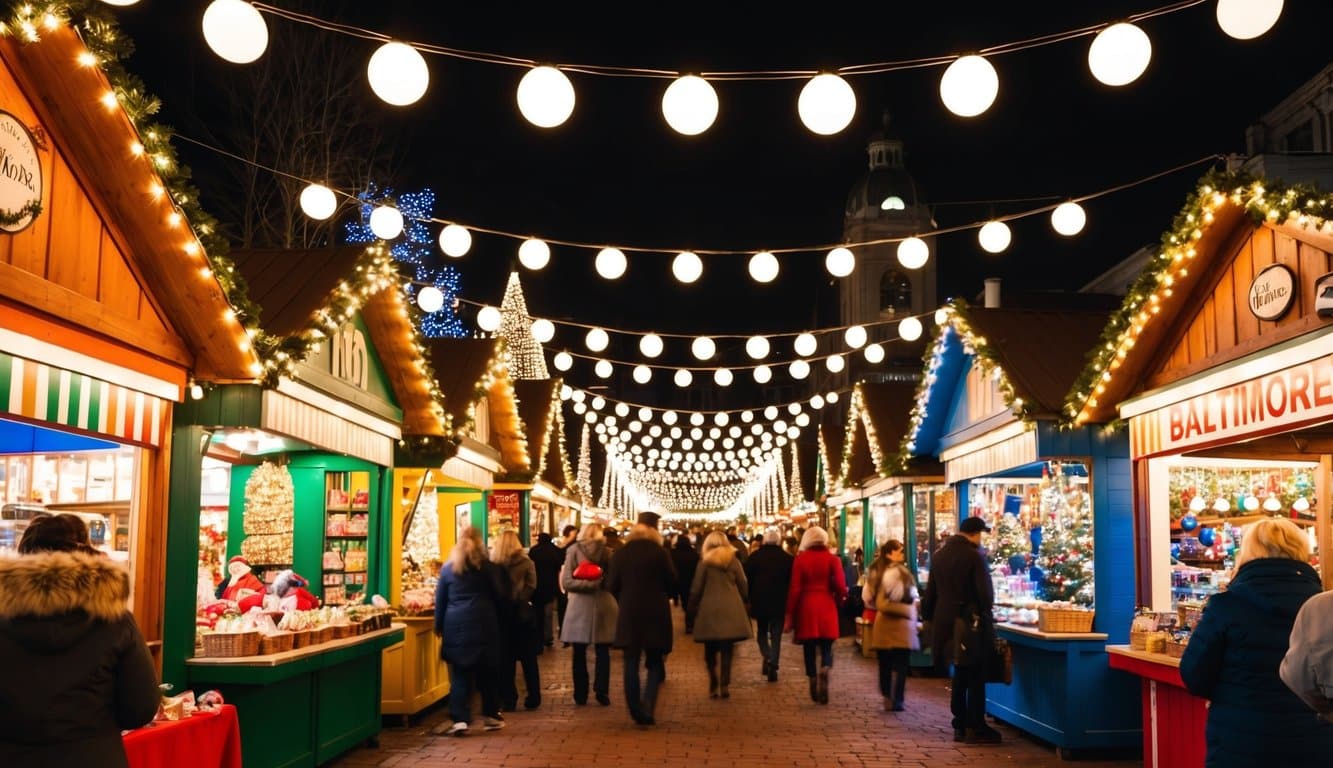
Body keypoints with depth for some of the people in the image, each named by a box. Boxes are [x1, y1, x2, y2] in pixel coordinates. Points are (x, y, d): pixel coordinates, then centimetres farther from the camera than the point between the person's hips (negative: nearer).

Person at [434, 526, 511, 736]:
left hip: (455, 625, 1)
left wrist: (439, 626, 16)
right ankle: (490, 715, 19)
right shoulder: (487, 567, 1)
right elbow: (500, 595, 5)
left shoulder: (448, 568, 6)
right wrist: (497, 615, 21)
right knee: (487, 671, 11)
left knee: (460, 674, 3)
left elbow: (440, 599, 9)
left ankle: (459, 719, -6)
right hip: (483, 624, -1)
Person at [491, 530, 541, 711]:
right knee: (528, 658, 11)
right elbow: (531, 587, -11)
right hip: (522, 613, 0)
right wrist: (518, 599, -1)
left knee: (505, 659, 9)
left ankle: (508, 699, 10)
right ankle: (533, 699, 14)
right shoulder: (526, 563, -6)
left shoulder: (494, 564, -6)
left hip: (501, 614, 0)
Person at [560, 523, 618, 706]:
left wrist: (587, 584, -8)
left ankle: (581, 694, 9)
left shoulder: (573, 550, -1)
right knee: (602, 651, 7)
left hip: (580, 606, -1)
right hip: (603, 605, 1)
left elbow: (566, 582, -10)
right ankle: (601, 691, -3)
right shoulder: (607, 550, 2)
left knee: (580, 653, 7)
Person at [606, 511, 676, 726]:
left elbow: (611, 585, 1)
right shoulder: (659, 552, -8)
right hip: (656, 613, -1)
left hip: (628, 614, 2)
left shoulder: (621, 553, -1)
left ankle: (636, 711, 10)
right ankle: (648, 704, -11)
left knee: (632, 664, 10)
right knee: (655, 663, 9)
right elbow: (672, 581, -4)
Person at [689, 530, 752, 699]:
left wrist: (692, 607, 9)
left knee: (711, 650, 8)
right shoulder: (734, 561, 5)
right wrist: (743, 602, 20)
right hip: (731, 609, 1)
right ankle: (724, 685, -2)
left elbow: (696, 588, 0)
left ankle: (713, 686, 7)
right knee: (727, 649, 4)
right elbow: (743, 585, 7)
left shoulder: (704, 562, 0)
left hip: (709, 610, -1)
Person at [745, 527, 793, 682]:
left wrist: (748, 600, 7)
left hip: (760, 602, 0)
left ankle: (767, 657, -9)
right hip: (779, 603, 0)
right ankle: (773, 664, -3)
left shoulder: (754, 557, -3)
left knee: (762, 632, 15)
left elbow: (747, 580, -2)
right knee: (776, 636, 7)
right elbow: (792, 582, 1)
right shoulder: (787, 558, -1)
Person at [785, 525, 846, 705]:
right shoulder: (832, 559, -3)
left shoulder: (800, 559, -3)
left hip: (806, 609, 0)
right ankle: (825, 669, -23)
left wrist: (790, 614, 1)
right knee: (826, 649, 8)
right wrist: (839, 601, 13)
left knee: (809, 650, 10)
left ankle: (815, 690, 11)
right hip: (827, 609, 0)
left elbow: (794, 588, -5)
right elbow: (840, 586, -8)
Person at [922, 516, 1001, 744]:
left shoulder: (939, 555, 9)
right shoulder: (973, 556, -13)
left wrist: (931, 618, 21)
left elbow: (931, 591, 14)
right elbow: (985, 592, -14)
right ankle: (975, 728, 2)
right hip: (970, 624, -7)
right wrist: (986, 613, 2)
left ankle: (960, 726, 18)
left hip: (945, 623, 7)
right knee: (976, 678, 1)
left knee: (960, 676, 15)